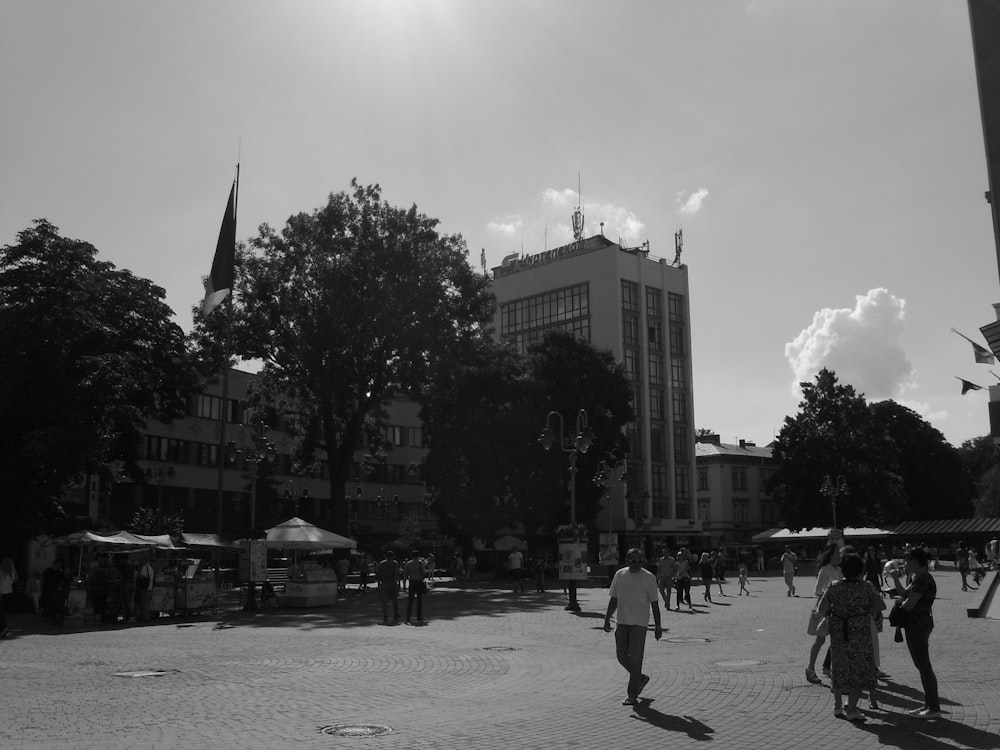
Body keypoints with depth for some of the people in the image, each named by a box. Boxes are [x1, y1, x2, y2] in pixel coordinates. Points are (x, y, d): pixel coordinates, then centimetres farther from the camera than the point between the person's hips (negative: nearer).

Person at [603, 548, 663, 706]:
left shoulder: (649, 578, -6)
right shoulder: (620, 575, 5)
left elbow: (654, 603, -3)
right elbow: (613, 599, 12)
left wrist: (658, 626, -5)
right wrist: (607, 619, 8)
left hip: (639, 623, -5)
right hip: (622, 622, 5)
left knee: (635, 658, -5)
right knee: (621, 656, 7)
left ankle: (632, 695, 3)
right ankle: (641, 678, 31)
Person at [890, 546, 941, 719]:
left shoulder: (921, 579, -19)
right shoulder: (917, 578, 13)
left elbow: (909, 604, -22)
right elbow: (905, 595, 18)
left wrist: (899, 606, -2)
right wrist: (896, 579, 14)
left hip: (918, 625, -11)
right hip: (917, 625, 11)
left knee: (924, 667, -5)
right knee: (922, 666, 15)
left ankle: (934, 708, 1)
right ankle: (929, 705, 23)